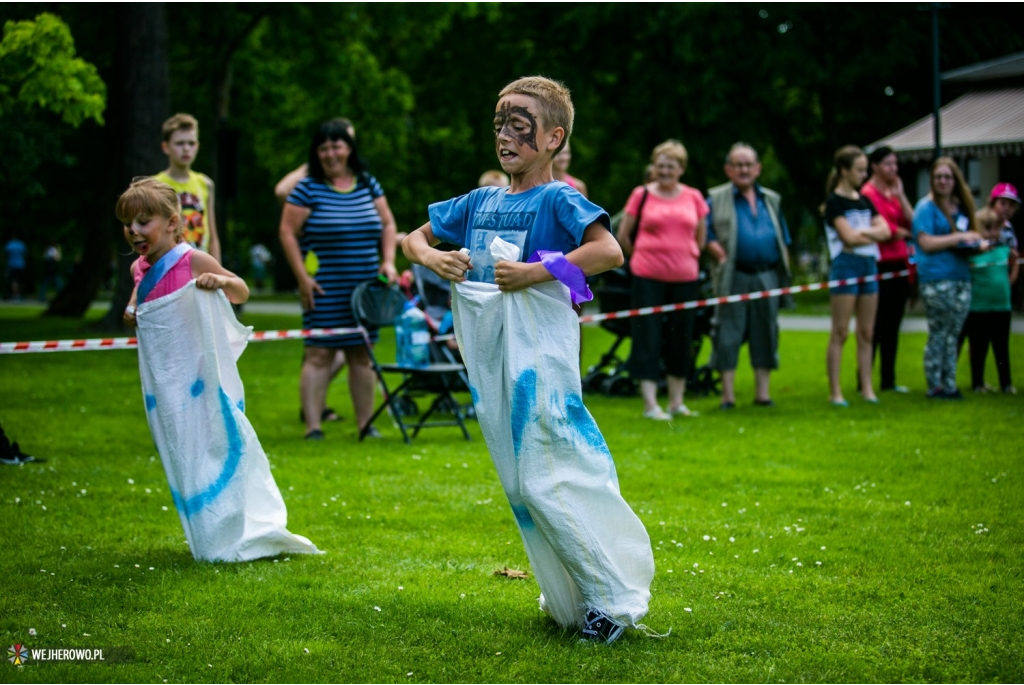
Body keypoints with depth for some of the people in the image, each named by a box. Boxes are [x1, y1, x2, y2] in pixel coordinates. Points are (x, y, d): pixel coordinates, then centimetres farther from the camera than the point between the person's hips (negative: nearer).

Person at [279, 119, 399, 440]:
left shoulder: (368, 184, 9)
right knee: (319, 353, -7)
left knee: (362, 354, 9)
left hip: (364, 287, 4)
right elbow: (288, 232, -5)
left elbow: (388, 224, 16)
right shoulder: (308, 188, -4)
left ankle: (365, 424, 16)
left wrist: (388, 261, 2)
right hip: (324, 288, -4)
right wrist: (302, 277, -11)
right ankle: (313, 426, -5)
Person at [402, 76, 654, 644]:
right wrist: (432, 259, 2)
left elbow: (610, 252, -21)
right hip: (487, 351, 8)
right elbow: (413, 238, 25)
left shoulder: (557, 199, -6)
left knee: (549, 476, -12)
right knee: (520, 480, 10)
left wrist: (535, 271, -21)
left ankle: (614, 596, -3)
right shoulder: (480, 202, 15)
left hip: (537, 347, -7)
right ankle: (570, 597, 20)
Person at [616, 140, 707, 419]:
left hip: (684, 277, 3)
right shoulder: (642, 195, -1)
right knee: (647, 337, -3)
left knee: (681, 338, 9)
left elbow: (701, 236, 20)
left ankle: (677, 401, 21)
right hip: (648, 277, -3)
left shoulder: (694, 198, 6)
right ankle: (650, 404, 0)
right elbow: (623, 235, 6)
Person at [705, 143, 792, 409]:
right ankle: (728, 395, 2)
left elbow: (783, 239, 17)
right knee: (728, 335, -4)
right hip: (734, 277, -4)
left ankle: (763, 392, 14)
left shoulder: (772, 200, 16)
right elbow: (705, 234, -2)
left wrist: (785, 270, 8)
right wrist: (722, 256, -15)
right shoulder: (716, 199, 3)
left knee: (765, 333, 7)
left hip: (767, 275, 4)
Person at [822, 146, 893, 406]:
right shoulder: (834, 202, -6)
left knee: (867, 333, 7)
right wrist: (873, 234, -2)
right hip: (846, 265, -7)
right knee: (840, 333, -5)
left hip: (868, 266, 7)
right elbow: (849, 237, -15)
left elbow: (885, 231, 6)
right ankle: (835, 391, -4)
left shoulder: (864, 201, 15)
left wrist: (863, 232, -10)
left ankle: (867, 388, 11)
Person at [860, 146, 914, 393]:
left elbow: (912, 222, 5)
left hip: (899, 265, 8)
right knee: (876, 326, -6)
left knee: (892, 326, 10)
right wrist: (906, 232, 3)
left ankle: (888, 380, 15)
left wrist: (900, 195, -1)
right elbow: (885, 231, -15)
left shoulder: (894, 192, 16)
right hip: (880, 265, -8)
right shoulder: (869, 193, -10)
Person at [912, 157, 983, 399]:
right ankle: (935, 386, 2)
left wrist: (976, 243, 5)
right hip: (936, 280, -7)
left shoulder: (961, 207, 16)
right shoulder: (927, 207, -4)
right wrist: (959, 237, -14)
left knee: (953, 334, 8)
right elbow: (926, 243, -13)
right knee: (938, 334, -3)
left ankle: (949, 385, 12)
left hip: (961, 277, 7)